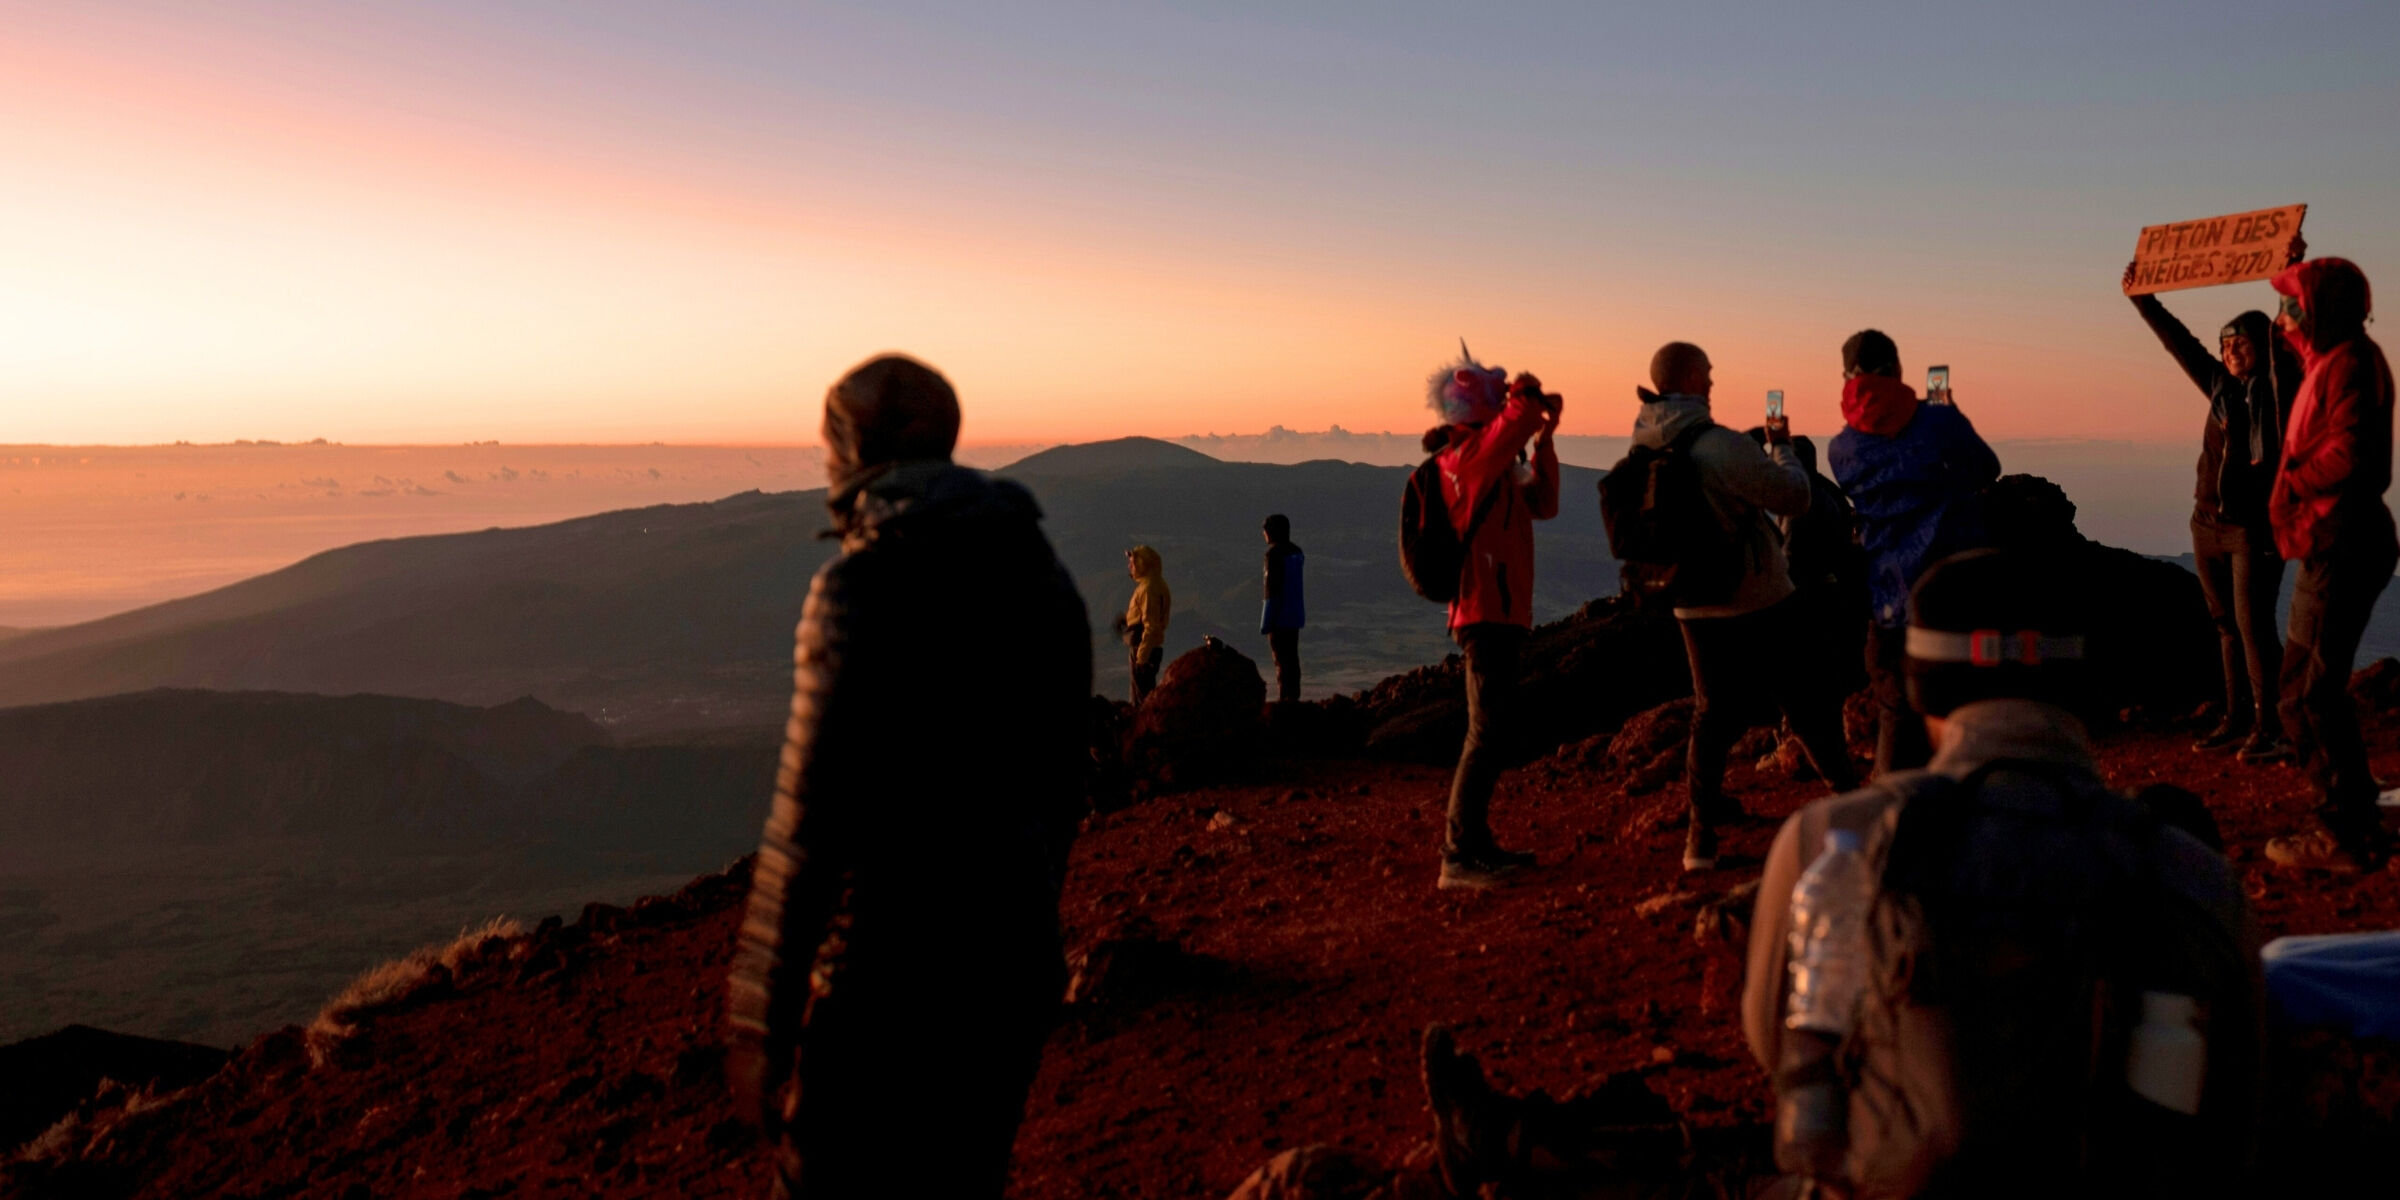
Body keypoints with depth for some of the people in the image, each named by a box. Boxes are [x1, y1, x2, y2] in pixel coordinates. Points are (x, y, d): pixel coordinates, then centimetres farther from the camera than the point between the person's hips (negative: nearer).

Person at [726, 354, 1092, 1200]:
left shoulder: (862, 585, -16)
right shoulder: (1042, 576, 6)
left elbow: (811, 818, -19)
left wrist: (760, 1020, -12)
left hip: (887, 972, -6)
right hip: (1018, 969, 7)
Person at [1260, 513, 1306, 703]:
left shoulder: (1274, 554, -15)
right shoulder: (1296, 552, 11)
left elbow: (1272, 588, -18)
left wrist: (1266, 621, -15)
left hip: (1279, 616, -8)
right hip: (1295, 616, 8)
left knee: (1282, 660, -5)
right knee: (1292, 657, 14)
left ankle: (1284, 697, -5)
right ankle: (1293, 696, 18)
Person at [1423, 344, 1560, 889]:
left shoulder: (1492, 465, 20)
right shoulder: (1467, 453, -11)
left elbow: (1542, 503, 23)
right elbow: (1514, 421, -29)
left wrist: (1545, 434, 16)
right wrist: (1528, 398, -7)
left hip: (1499, 613, 11)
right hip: (1487, 612, -11)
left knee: (1492, 727, 16)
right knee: (1487, 729, -15)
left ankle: (1477, 843, 24)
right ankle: (1457, 858, -16)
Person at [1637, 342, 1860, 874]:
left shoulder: (1641, 452, -1)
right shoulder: (1721, 446, -23)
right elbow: (1795, 496, -15)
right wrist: (1781, 445, 5)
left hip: (1696, 611, 6)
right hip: (1761, 605, -6)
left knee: (1713, 716, 15)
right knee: (1810, 709, 11)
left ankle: (1700, 832, 14)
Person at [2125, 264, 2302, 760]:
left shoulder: (2279, 389, -5)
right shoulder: (2222, 388, 10)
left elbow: (2289, 338, -19)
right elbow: (2178, 341, 18)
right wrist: (2141, 296, 21)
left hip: (2256, 528, -6)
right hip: (2209, 525, 6)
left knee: (2253, 623, -10)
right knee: (2228, 625, 10)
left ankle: (2269, 728, -7)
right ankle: (2237, 720, 17)